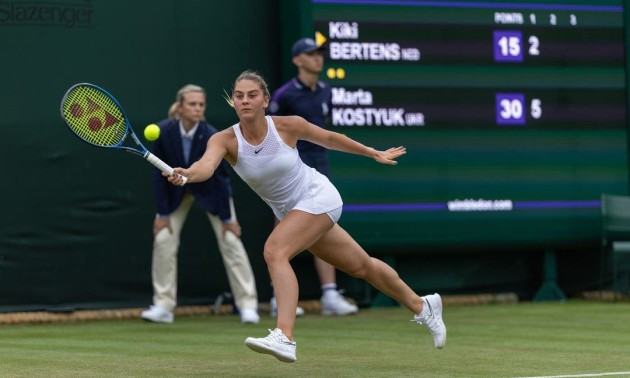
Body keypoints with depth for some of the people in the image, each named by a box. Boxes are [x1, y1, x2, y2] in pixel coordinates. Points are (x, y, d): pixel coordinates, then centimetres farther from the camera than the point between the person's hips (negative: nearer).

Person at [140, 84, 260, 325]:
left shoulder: (211, 137, -29)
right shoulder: (164, 132, -25)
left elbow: (220, 177, -22)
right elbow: (159, 174, -16)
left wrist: (227, 218, -17)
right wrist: (162, 213, -14)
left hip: (210, 191, -2)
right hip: (176, 190, 2)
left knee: (230, 240, -9)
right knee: (163, 240, -8)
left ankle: (247, 305, -2)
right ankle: (163, 306, 1)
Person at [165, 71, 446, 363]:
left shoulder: (288, 125, -20)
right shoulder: (225, 140, -17)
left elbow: (330, 139, -1)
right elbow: (207, 166, -38)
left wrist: (374, 154, 10)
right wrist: (186, 174, -61)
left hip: (318, 196, -5)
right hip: (290, 212, 5)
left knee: (274, 250, -29)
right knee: (361, 266, 19)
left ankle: (284, 338, -38)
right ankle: (422, 306, 40)